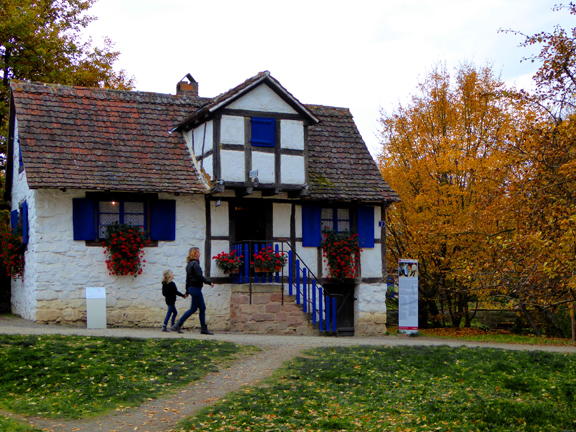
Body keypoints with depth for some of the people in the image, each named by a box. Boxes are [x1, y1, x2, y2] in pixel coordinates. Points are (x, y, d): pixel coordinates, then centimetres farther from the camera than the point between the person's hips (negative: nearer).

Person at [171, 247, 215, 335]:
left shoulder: (189, 264, 14)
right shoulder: (195, 263, -14)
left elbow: (188, 278, 18)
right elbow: (199, 276, -18)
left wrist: (187, 291, 22)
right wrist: (209, 282, -8)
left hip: (191, 288, 10)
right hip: (195, 288, -10)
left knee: (202, 308, 10)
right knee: (193, 309, -3)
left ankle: (204, 329, 11)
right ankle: (177, 325, -2)